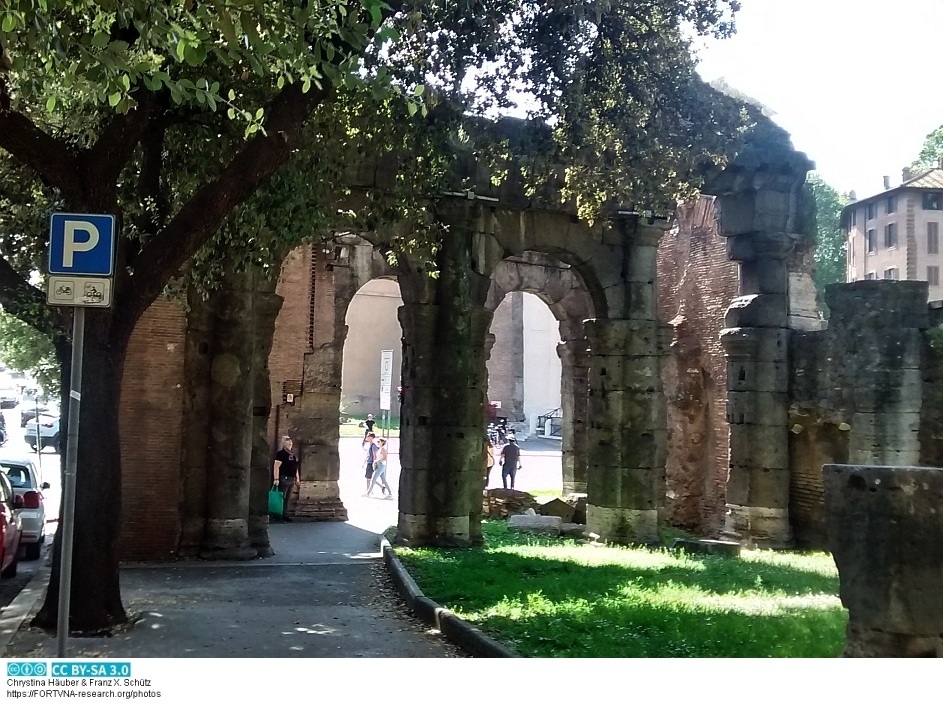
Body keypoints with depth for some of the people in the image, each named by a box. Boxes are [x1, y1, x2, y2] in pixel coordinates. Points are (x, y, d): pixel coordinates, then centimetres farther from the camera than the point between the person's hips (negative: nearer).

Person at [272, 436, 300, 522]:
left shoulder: (294, 455, 16)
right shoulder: (281, 453, -9)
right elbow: (276, 466, -15)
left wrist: (297, 478, 20)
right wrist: (276, 479, -21)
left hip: (291, 480, 8)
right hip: (284, 479, -8)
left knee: (287, 498, 11)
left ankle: (285, 515, 15)